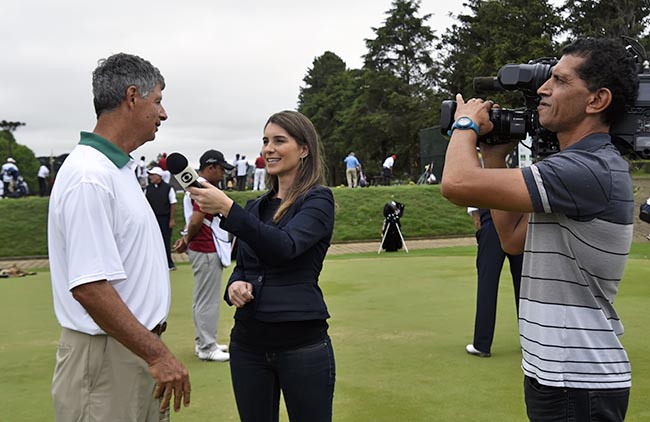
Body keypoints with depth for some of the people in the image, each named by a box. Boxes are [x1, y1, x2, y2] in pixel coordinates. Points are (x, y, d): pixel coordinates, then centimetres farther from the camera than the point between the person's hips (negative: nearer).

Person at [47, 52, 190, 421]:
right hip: (106, 355, -9)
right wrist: (157, 353, -23)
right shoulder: (90, 177, -20)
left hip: (138, 347, 9)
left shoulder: (119, 168, 11)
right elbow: (89, 288, -26)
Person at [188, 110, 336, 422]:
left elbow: (285, 246, -23)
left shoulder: (318, 199, -5)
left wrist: (227, 209, -30)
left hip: (301, 342, -5)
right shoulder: (256, 205, 12)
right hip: (248, 341, 6)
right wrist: (235, 285, -5)